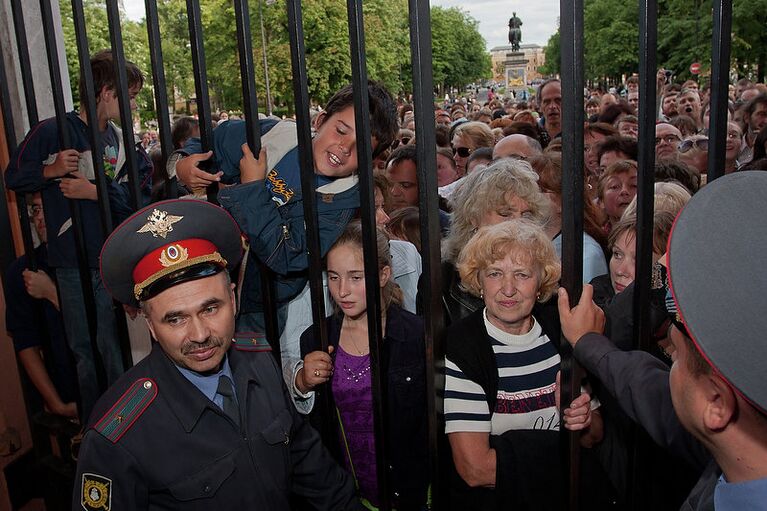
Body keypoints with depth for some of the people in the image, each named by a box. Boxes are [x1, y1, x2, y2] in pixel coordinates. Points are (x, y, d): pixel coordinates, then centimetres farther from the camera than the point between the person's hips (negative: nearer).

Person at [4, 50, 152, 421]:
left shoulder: (121, 139, 8)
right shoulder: (50, 132, -4)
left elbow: (136, 194, -1)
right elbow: (14, 178, 3)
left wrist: (94, 192, -14)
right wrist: (50, 171, -14)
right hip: (73, 264, -3)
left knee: (116, 348, 7)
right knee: (84, 350, 9)